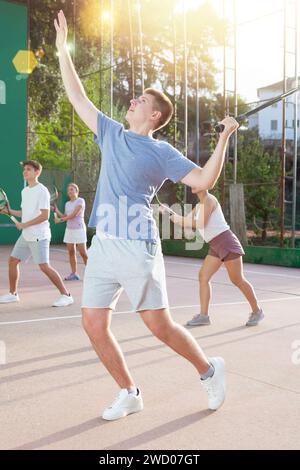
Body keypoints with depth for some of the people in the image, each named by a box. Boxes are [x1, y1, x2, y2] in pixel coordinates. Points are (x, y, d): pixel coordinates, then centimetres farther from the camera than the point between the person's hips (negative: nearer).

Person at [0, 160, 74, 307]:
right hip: (25, 236, 9)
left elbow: (45, 215, -18)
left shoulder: (42, 191, -12)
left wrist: (24, 224, -18)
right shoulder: (25, 191, 14)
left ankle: (66, 295, -7)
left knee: (44, 266, -14)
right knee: (13, 261, 10)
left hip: (39, 236, -9)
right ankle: (13, 294, 24)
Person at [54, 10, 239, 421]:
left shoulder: (162, 152, 1)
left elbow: (204, 180, -7)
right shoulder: (112, 134, 16)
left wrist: (224, 138, -13)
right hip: (102, 246, 6)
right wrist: (62, 49, 21)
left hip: (138, 248, -6)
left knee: (160, 326, -2)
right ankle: (129, 394, 20)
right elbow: (77, 97, 20)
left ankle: (210, 371, 24)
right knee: (94, 324, 2)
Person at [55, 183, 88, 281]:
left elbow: (74, 214, -15)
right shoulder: (67, 204, 15)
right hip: (69, 229, 7)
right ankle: (74, 274, 3)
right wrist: (56, 210, 4)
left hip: (79, 229, -6)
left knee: (83, 252, -7)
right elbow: (65, 217, 14)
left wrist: (60, 220, -15)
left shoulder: (80, 201, -6)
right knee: (71, 252, 1)